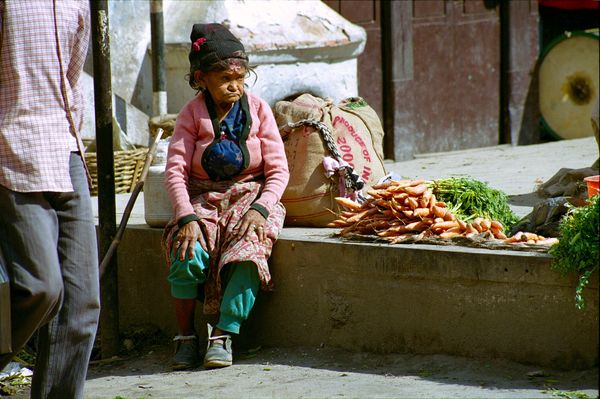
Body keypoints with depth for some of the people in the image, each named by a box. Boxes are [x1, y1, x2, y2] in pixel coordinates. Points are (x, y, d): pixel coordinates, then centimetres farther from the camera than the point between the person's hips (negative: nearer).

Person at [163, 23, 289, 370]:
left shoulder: (257, 109, 1)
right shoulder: (193, 113, 0)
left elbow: (278, 171, -1)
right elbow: (176, 170, -8)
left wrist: (260, 209, -18)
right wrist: (187, 218, -23)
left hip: (252, 196, 0)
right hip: (203, 200, 0)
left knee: (248, 253, -32)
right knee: (188, 256, -29)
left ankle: (224, 335, -24)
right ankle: (186, 336, -11)